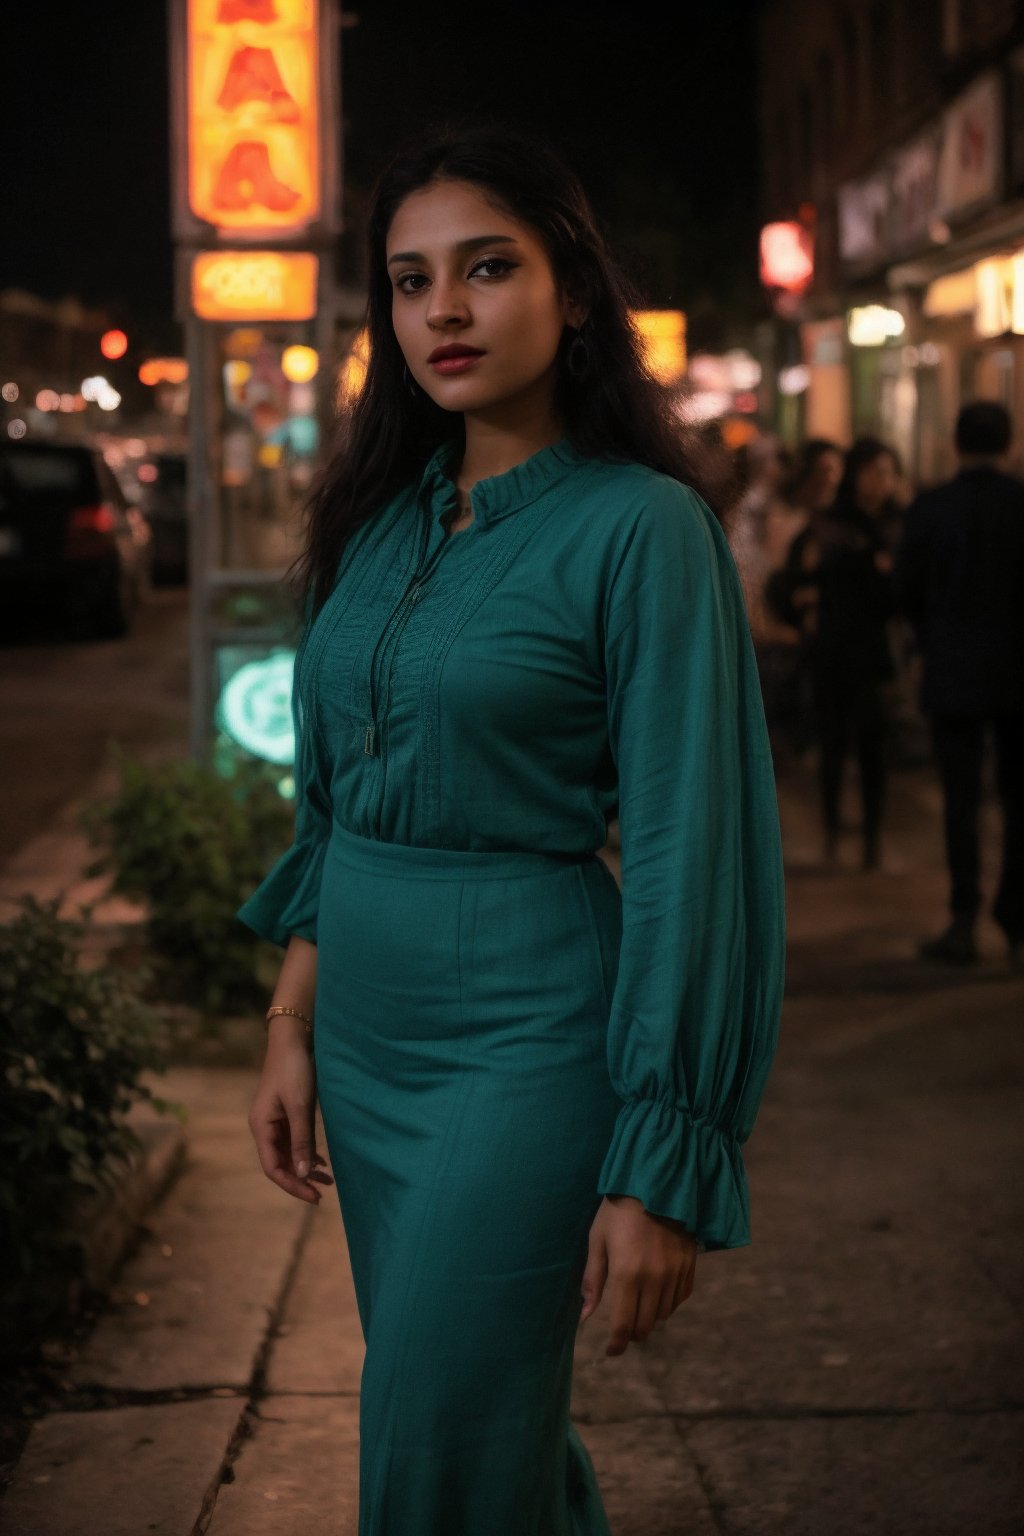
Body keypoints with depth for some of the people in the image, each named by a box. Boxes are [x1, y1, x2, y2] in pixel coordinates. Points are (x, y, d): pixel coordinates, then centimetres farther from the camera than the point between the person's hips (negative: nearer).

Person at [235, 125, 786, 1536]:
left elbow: (688, 851, -15)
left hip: (523, 1033, -7)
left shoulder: (641, 527, -12)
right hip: (367, 1025, 7)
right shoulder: (385, 520, 8)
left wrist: (662, 1173, -17)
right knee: (490, 1412, 17)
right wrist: (293, 1024, 8)